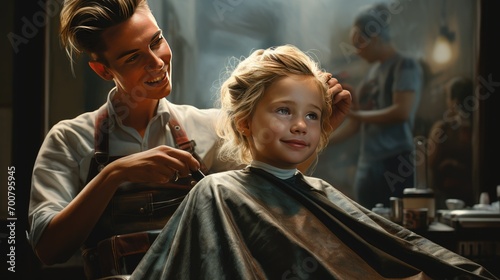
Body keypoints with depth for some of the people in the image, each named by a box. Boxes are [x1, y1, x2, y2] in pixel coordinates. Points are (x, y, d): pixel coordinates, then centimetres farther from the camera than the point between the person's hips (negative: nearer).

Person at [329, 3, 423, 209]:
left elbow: (402, 112, -19)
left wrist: (358, 114, -10)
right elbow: (357, 122, 17)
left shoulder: (405, 66, -4)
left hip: (395, 164, -8)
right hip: (366, 165, 8)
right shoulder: (373, 70, 18)